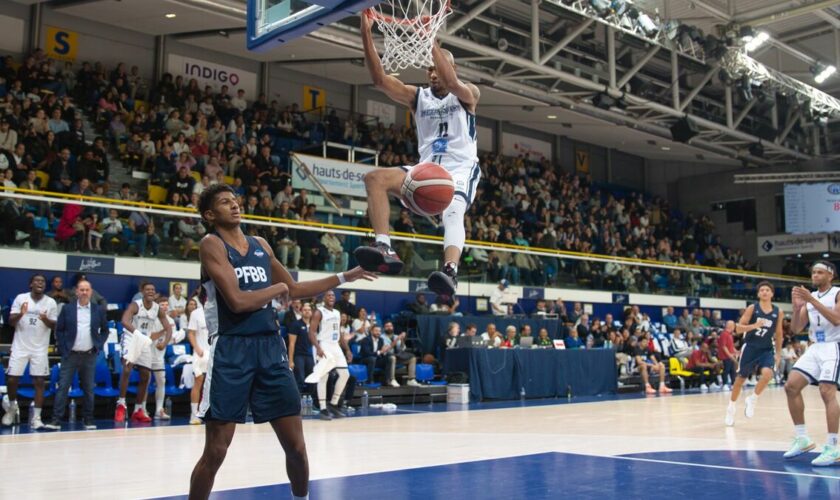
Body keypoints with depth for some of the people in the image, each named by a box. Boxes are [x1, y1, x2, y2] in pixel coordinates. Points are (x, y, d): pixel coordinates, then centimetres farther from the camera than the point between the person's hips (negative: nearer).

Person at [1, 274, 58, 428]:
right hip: (20, 346, 0)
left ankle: (37, 417, 1)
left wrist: (45, 319, -21)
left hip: (40, 348, 0)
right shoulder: (20, 298, -2)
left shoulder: (51, 302, -1)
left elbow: (54, 325, 1)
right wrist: (20, 314, -23)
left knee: (39, 381, -3)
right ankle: (13, 407, 28)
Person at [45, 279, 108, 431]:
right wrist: (63, 348, -4)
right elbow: (59, 330, 4)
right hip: (70, 355, -1)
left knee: (88, 389, 6)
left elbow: (105, 330, 13)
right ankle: (56, 420, -2)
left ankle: (88, 420, 15)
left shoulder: (99, 310, 4)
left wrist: (98, 346, 2)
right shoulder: (67, 309, 1)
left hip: (90, 355, 1)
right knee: (63, 387, -4)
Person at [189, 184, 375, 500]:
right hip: (231, 349, -5)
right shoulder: (211, 244, -6)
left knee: (296, 446, 8)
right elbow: (237, 301, -18)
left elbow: (294, 290, 25)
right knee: (215, 452, -3)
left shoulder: (261, 245, 15)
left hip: (270, 346, 6)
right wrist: (277, 288, -2)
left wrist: (346, 277, 23)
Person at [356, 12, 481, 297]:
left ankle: (450, 272, -57)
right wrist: (366, 33, -14)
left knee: (453, 214, -34)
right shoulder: (418, 96, 13)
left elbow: (451, 83, -23)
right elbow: (379, 79, -3)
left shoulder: (468, 94, 3)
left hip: (460, 170, -4)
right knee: (375, 178, -19)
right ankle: (385, 250, -34)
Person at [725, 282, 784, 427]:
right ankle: (731, 408, 25)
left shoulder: (778, 312, 1)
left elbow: (778, 334, 12)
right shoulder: (752, 308, -6)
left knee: (767, 374, -25)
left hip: (767, 349, 1)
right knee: (740, 378, 7)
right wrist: (754, 325, -24)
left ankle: (752, 399, 0)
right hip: (750, 347, -1)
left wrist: (778, 353, 11)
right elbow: (738, 329, -8)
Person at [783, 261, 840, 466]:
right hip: (815, 348, 7)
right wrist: (797, 307, -8)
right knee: (791, 386, -3)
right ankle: (802, 439, 6)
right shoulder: (809, 297, 12)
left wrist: (812, 300, -26)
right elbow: (795, 329, 8)